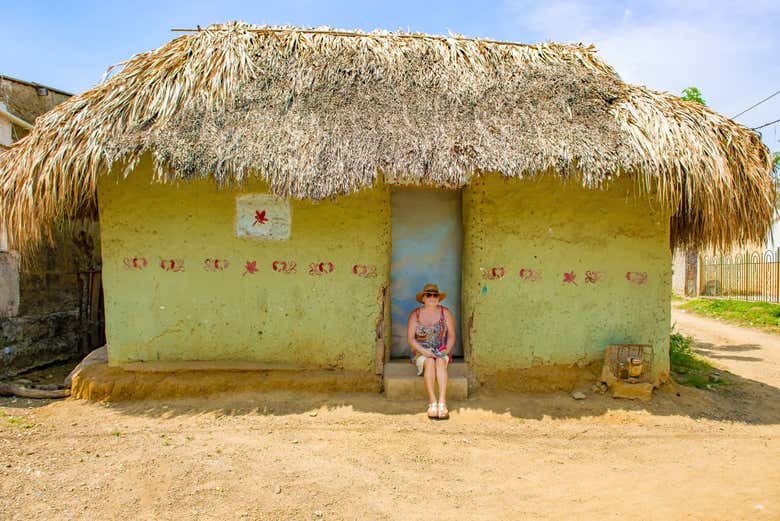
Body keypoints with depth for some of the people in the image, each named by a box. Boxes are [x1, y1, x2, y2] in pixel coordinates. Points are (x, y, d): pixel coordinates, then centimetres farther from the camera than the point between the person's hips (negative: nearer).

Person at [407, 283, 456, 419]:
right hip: (421, 353, 0)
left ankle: (442, 402, -44)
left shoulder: (445, 313, 2)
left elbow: (451, 335, 3)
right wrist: (423, 351, -20)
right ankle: (432, 402, -40)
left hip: (441, 352, 1)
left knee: (440, 362, -34)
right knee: (430, 362, -35)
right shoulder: (415, 314, -1)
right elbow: (410, 338, -5)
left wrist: (447, 349, -15)